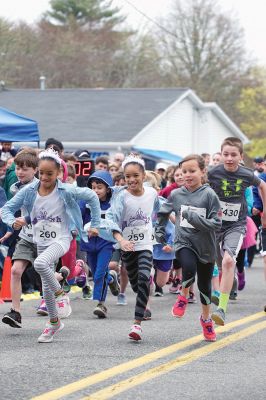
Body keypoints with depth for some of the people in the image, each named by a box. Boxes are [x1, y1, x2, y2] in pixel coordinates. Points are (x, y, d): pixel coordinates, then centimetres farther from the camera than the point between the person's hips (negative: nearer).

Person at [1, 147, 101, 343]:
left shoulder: (66, 191, -14)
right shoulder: (29, 191, -7)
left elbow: (92, 196, -2)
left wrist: (95, 224, -1)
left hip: (61, 239, -4)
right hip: (42, 241, 4)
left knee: (40, 263, -33)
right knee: (46, 287, 10)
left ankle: (59, 291, -6)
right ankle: (54, 323, 29)